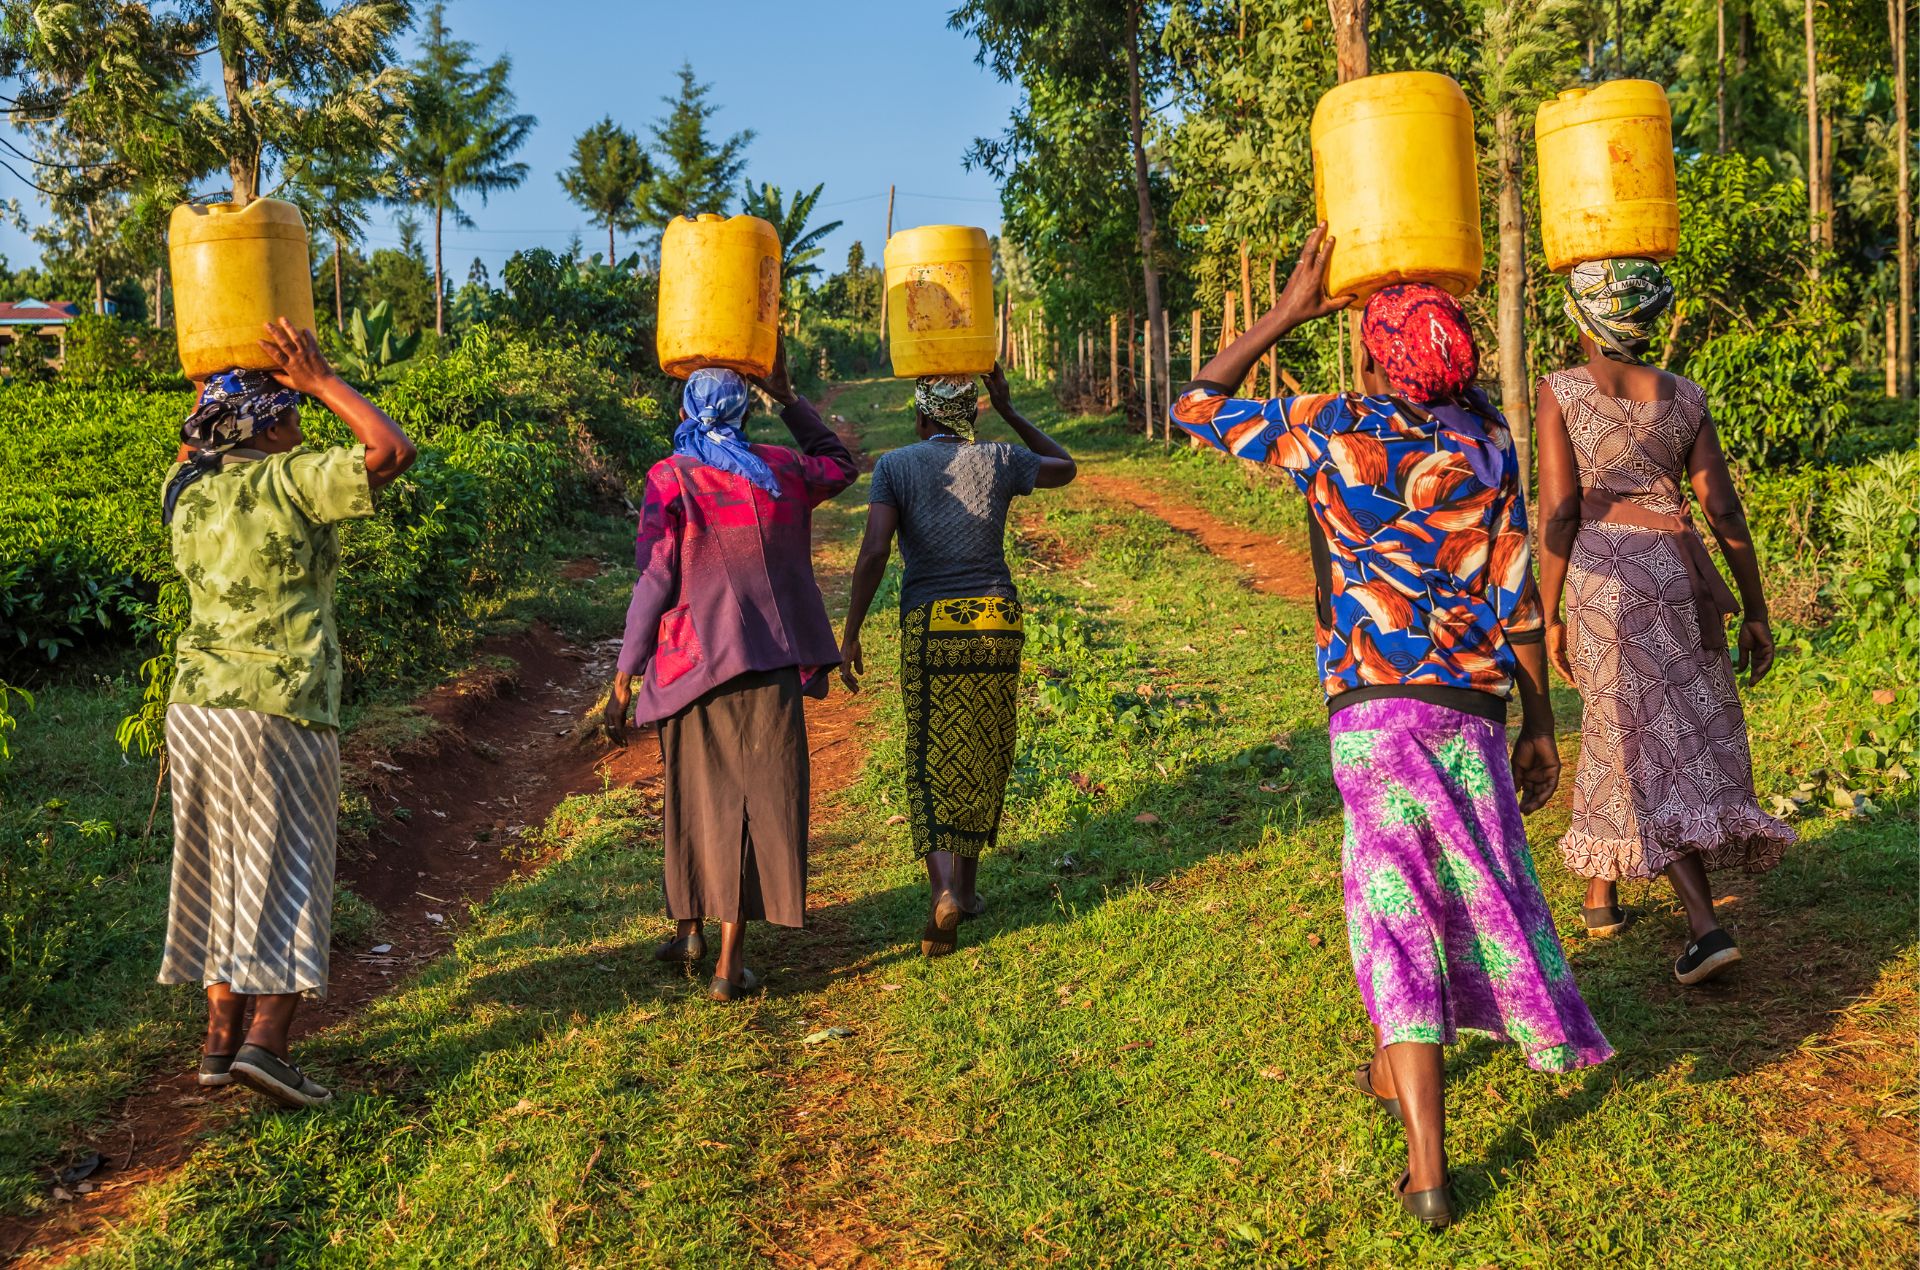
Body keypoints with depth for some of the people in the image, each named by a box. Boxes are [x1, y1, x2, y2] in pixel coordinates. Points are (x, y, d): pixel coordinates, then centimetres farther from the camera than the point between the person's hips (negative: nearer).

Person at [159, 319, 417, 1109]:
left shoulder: (186, 494, 10)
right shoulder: (288, 482, -10)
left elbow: (190, 453, 34)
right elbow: (393, 451, -12)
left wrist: (209, 384, 27)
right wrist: (322, 381, -4)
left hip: (194, 708, 7)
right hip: (280, 712, -6)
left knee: (219, 875, 14)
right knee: (285, 882, 1)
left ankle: (220, 1041, 18)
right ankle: (264, 1042, -7)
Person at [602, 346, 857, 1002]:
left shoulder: (671, 479, -6)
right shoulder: (780, 471, 4)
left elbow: (655, 584, -9)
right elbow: (840, 465, 26)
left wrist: (625, 676, -3)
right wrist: (785, 395, 26)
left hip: (695, 659, -1)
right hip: (770, 662, 1)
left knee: (696, 795, 17)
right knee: (757, 799, 4)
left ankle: (691, 928, 29)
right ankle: (730, 961, 3)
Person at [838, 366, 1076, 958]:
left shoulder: (895, 466, -1)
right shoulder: (999, 459, 5)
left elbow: (874, 552, -12)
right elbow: (1064, 468, 25)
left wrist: (850, 633, -7)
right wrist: (1010, 412, 25)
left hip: (930, 625, -2)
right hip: (997, 620, 2)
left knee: (934, 761, 2)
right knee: (984, 756, 16)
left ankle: (944, 889, -18)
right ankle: (968, 885, 27)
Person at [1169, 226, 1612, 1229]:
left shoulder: (1330, 432, -4)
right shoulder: (1485, 441, 4)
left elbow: (1196, 409, 8)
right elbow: (1516, 597, 3)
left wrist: (1286, 315, 10)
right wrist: (1540, 724, 10)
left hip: (1373, 707, -3)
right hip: (1475, 705, 3)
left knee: (1398, 904, -2)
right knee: (1474, 880, 22)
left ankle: (1427, 1169, -5)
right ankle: (1396, 1068, 42)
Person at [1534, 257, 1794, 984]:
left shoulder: (1560, 391, -3)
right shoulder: (1684, 398, 8)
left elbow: (1558, 512, -8)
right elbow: (1725, 514, 5)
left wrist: (1550, 616, -2)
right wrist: (1755, 611, 10)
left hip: (1604, 576, -4)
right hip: (1682, 572, 4)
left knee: (1651, 749, -1)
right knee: (1621, 731, 18)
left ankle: (1706, 925, -14)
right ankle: (1600, 891, 34)